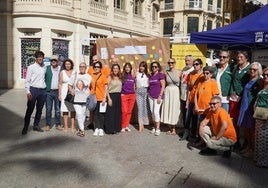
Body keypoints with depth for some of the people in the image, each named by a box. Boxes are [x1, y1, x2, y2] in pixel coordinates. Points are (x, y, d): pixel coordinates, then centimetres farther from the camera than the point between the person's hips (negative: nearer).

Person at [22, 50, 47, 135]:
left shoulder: (44, 68, 10)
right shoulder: (31, 67, -2)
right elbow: (27, 80, -3)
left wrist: (46, 89, 7)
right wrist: (28, 92, -10)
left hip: (42, 91, 4)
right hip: (34, 90, -4)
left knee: (39, 109, 10)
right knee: (30, 109, 1)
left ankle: (36, 125, 22)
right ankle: (25, 127, 11)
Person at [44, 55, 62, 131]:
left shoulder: (61, 69, 5)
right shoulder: (47, 68, 4)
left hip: (58, 91, 1)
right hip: (49, 91, 0)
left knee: (58, 109, 8)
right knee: (48, 109, 4)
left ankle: (58, 124, 18)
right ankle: (48, 124, 13)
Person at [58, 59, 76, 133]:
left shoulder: (74, 72, 8)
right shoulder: (62, 72, 6)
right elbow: (60, 84, 6)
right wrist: (59, 94, 0)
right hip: (65, 92, -1)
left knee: (73, 109, 0)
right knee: (65, 109, 0)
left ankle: (73, 126, 6)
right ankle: (65, 126, 7)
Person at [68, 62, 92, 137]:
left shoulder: (89, 76, 8)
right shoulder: (74, 75, 9)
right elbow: (69, 85, 9)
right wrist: (71, 90, -10)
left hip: (85, 99, 1)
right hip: (76, 99, -1)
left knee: (83, 114, 9)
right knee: (79, 114, -10)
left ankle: (81, 128, 23)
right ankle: (82, 130, -3)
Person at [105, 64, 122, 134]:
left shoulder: (120, 78, 13)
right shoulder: (110, 77, -3)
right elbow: (107, 89, -8)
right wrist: (109, 98, -14)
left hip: (118, 96, 6)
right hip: (111, 95, -5)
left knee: (118, 112, 8)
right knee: (111, 113, -3)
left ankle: (116, 128, 17)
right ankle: (110, 129, 4)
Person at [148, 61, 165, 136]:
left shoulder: (160, 75, -5)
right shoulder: (150, 76, 12)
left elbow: (163, 86, -9)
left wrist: (160, 96, -14)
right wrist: (148, 94, 11)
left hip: (157, 96, -6)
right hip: (150, 96, 6)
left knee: (156, 112, -10)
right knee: (152, 112, 7)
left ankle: (158, 129, 0)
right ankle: (154, 127, 19)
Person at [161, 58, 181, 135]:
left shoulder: (179, 72, -3)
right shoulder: (166, 72, 5)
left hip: (175, 92, -2)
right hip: (167, 92, 3)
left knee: (174, 109, 2)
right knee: (167, 109, 4)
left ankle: (173, 129, 18)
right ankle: (170, 128, 18)